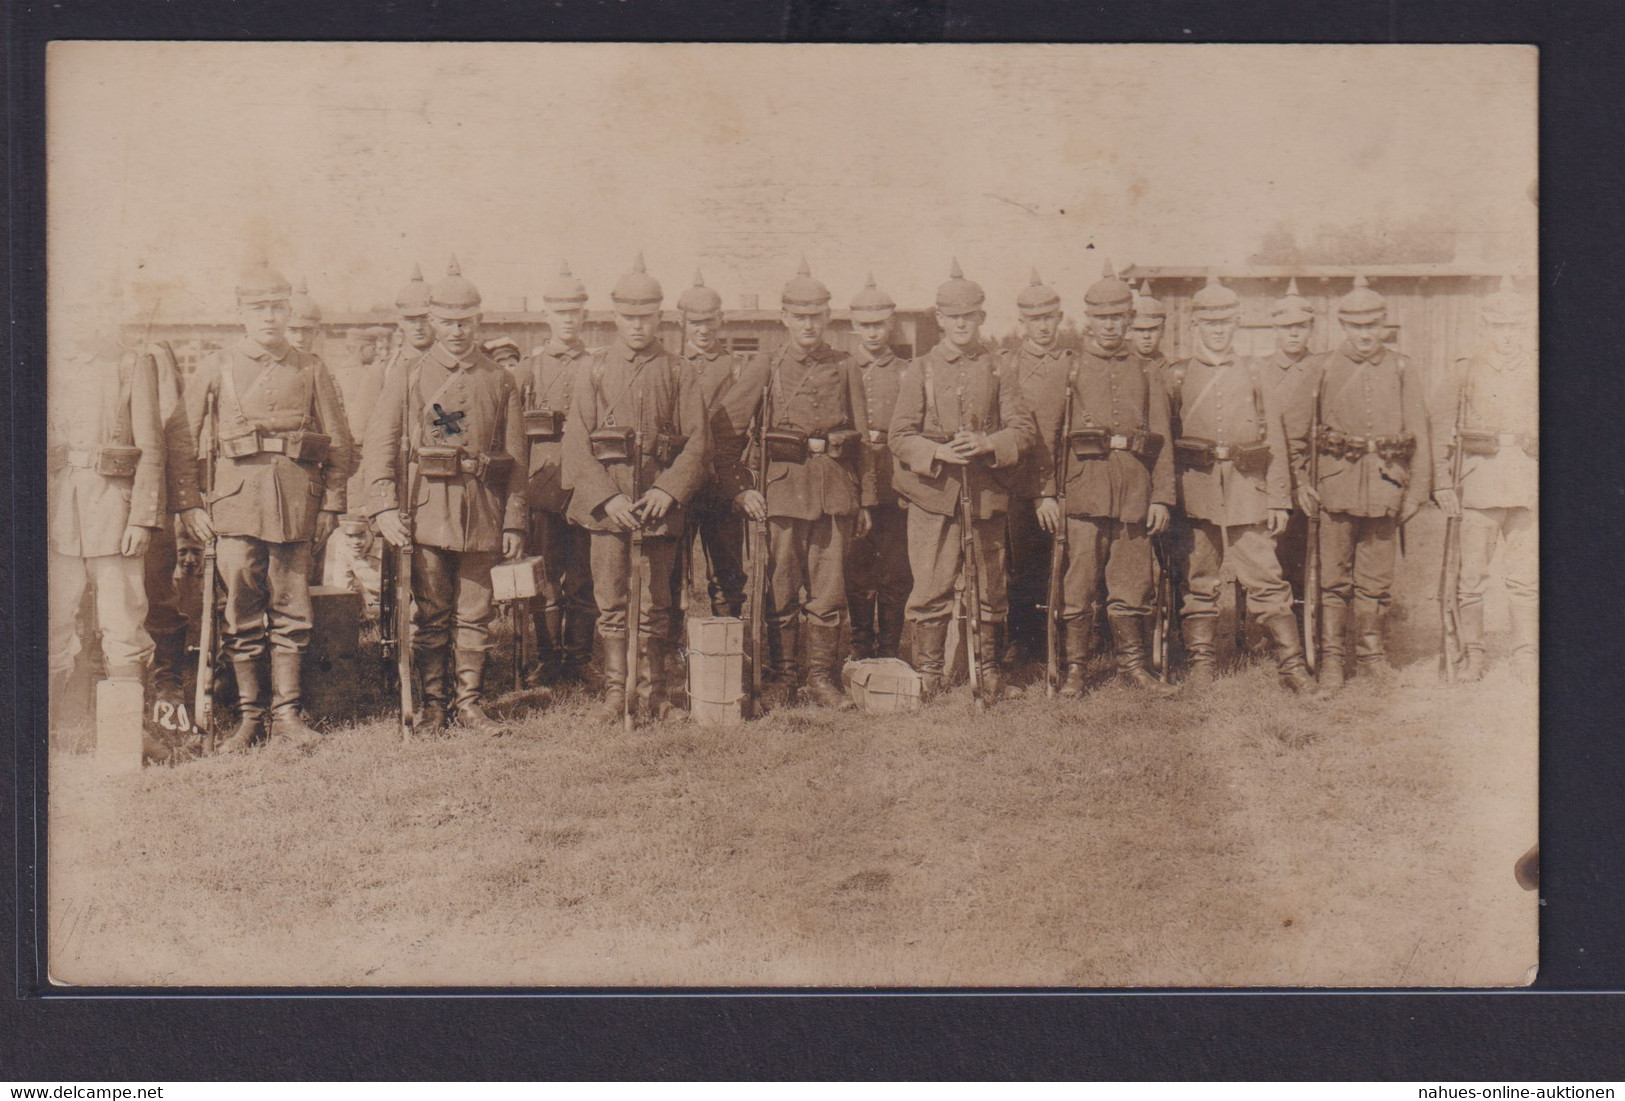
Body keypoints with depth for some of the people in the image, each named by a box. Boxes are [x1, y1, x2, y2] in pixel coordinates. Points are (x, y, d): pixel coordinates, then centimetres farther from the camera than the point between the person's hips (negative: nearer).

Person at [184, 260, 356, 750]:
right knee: (241, 609, 1)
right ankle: (248, 715, 9)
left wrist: (331, 503, 5)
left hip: (296, 502, 1)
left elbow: (338, 441, 10)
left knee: (291, 608, 4)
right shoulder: (217, 367, 7)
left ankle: (286, 711, 11)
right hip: (236, 498, -1)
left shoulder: (310, 369, 9)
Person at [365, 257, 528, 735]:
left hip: (481, 512, 1)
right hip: (426, 510, -1)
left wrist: (514, 522, 3)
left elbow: (515, 459, 9)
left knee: (474, 614, 5)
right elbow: (379, 444, -2)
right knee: (430, 613, 3)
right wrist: (385, 508, -13)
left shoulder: (500, 382, 9)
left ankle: (469, 703, 13)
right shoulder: (407, 377, 5)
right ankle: (433, 703, 12)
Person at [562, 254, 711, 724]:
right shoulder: (594, 371, 6)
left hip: (661, 499, 0)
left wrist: (669, 490, -11)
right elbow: (576, 443, -1)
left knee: (655, 603, 6)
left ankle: (653, 689, 16)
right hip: (606, 500, 0)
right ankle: (615, 690, 6)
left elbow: (698, 440, 2)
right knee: (611, 599, 0)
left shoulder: (676, 374, 8)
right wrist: (608, 497, -12)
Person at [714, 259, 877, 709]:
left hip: (835, 491, 1)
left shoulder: (844, 368, 9)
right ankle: (781, 676, 13)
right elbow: (725, 431, 2)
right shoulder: (764, 368, 3)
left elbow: (862, 438, 11)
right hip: (782, 489, -1)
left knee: (829, 591, 2)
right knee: (781, 591, 3)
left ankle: (822, 678, 11)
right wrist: (740, 488, -5)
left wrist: (866, 501, 9)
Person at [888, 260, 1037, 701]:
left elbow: (1025, 431, 4)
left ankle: (988, 670, 19)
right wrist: (938, 452, -17)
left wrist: (986, 444, -14)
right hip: (932, 494, -1)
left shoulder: (997, 371, 10)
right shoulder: (920, 371, 6)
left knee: (989, 587, 6)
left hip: (986, 494, 1)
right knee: (931, 588, -2)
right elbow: (900, 437, 1)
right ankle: (928, 673, 7)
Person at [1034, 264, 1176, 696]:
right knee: (1079, 582, -3)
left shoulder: (1147, 374, 13)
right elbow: (1045, 435, 2)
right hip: (1084, 487, -2)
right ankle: (1074, 668, 6)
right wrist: (1046, 493, -6)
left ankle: (1132, 663, 19)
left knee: (1132, 581, 7)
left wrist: (1162, 497, 2)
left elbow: (1161, 441, 10)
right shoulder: (1069, 371, 6)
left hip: (1135, 491, 2)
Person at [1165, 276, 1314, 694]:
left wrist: (1279, 500, 4)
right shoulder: (1177, 376, 8)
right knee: (1198, 581, 4)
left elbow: (1275, 441, 11)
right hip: (1195, 490, 0)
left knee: (1266, 578, -4)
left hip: (1247, 491, 0)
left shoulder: (1252, 376, 12)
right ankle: (1200, 663, 12)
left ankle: (1292, 664, 0)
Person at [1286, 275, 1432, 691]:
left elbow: (1419, 434, 7)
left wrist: (1417, 491, 3)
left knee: (1376, 579, 8)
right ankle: (1330, 658, 6)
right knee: (1334, 577, 1)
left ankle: (1370, 652, 20)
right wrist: (1301, 480, 5)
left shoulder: (1402, 370, 6)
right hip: (1337, 481, -1)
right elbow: (1295, 427, 8)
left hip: (1386, 483, 1)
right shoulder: (1323, 368, 3)